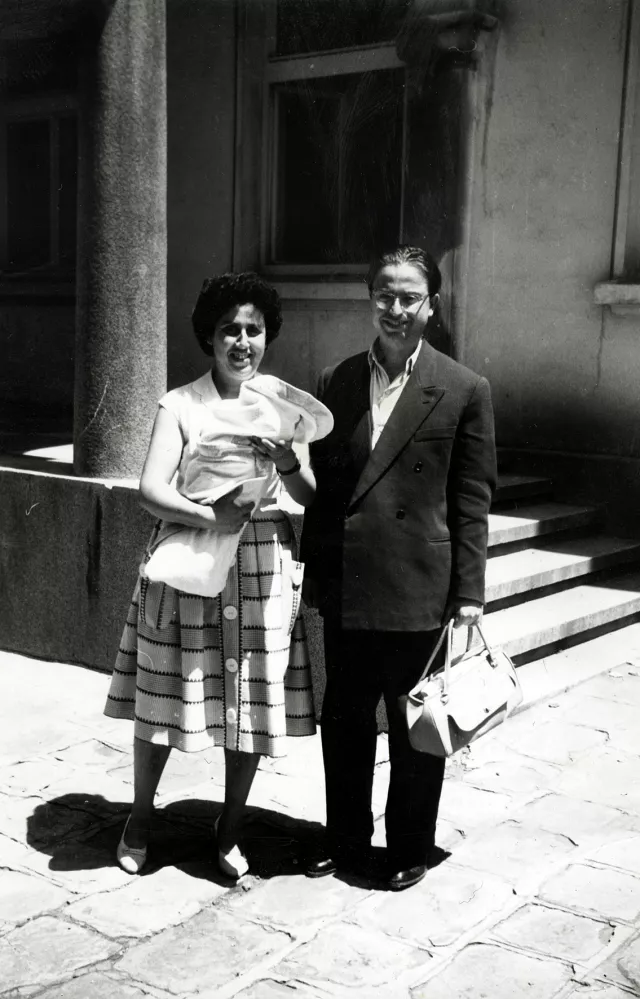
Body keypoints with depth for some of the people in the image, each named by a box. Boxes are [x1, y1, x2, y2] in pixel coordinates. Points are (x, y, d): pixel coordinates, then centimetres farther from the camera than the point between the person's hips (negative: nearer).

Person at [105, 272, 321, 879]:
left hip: (262, 570, 2)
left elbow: (312, 499, 2)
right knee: (164, 699, 6)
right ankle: (140, 818, 29)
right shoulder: (180, 406, -1)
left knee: (252, 706, 7)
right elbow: (151, 492, -10)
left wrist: (285, 461, -17)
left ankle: (230, 829, 26)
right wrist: (210, 516, -26)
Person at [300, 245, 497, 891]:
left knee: (414, 729, 10)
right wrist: (312, 571, 8)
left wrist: (469, 593, -6)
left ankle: (409, 849, 28)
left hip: (420, 590, -3)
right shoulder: (336, 382, 7)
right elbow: (321, 483, 10)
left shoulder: (464, 391, -4)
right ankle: (345, 839, 34)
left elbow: (472, 499, -4)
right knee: (343, 722, 15)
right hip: (345, 587, 4)